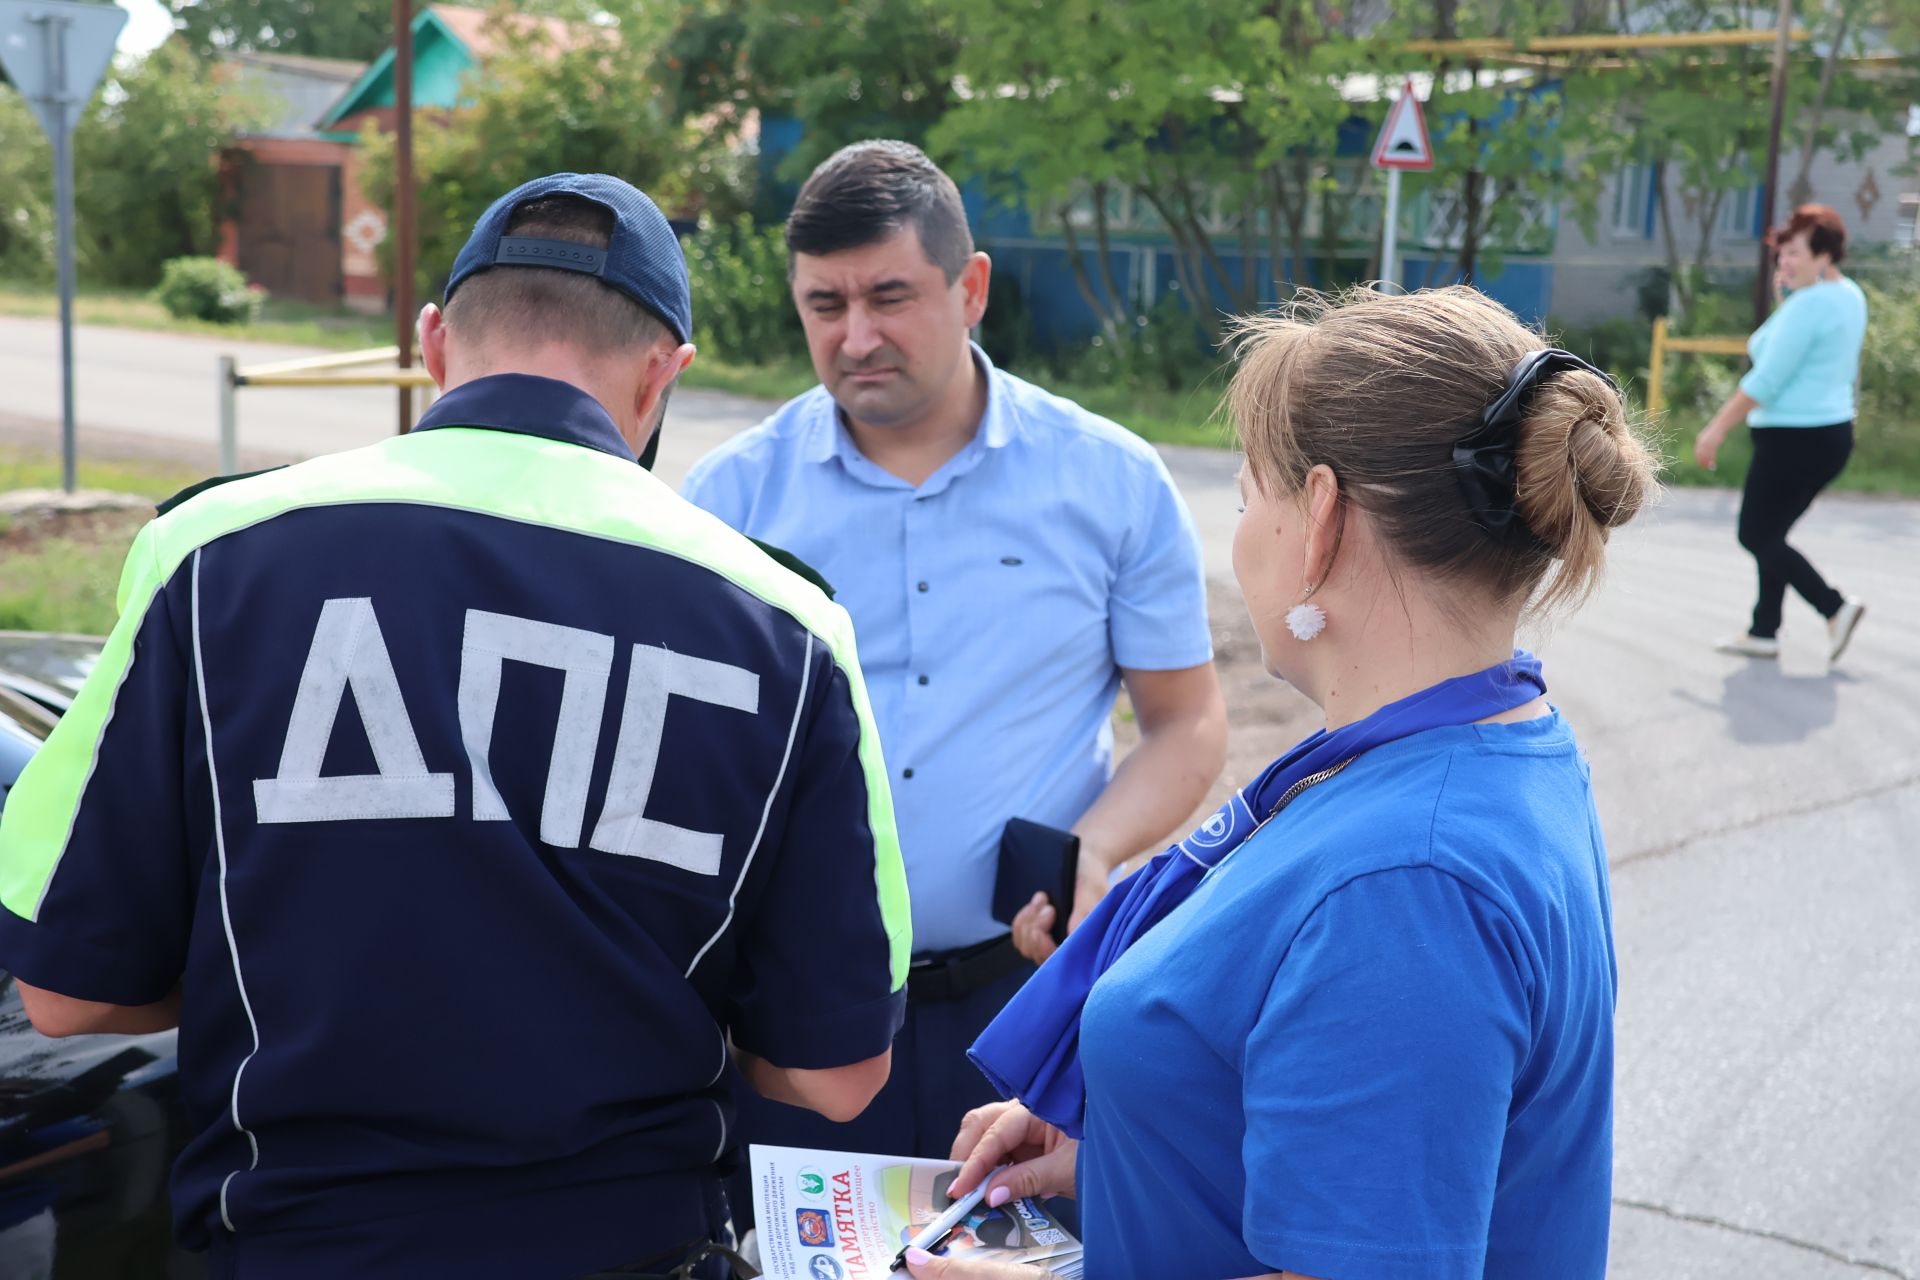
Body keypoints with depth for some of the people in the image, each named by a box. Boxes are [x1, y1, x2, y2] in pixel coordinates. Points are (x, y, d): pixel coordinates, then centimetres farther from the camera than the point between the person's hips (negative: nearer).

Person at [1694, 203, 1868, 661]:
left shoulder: (1807, 305, -18)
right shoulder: (1851, 297, 11)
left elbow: (1767, 379, -21)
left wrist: (1718, 428, -16)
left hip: (1795, 438, -10)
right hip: (1832, 431, 10)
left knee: (1757, 535, 0)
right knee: (1770, 534, 15)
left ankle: (1835, 607, -6)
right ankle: (1763, 632, 19)